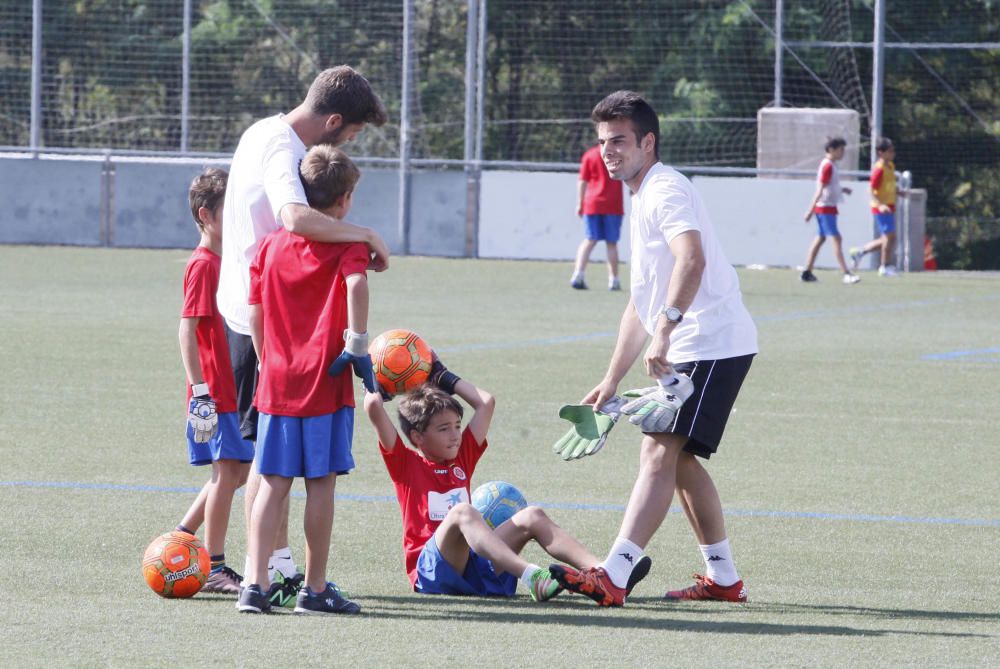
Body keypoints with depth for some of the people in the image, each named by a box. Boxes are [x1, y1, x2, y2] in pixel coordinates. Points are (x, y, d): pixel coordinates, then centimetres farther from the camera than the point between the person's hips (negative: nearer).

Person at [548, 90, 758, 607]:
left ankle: (612, 576, -28)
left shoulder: (666, 190, -10)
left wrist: (665, 327, -41)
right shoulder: (642, 199, 23)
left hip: (711, 343, -11)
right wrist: (612, 380, 27)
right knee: (679, 458, 17)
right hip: (688, 349, 11)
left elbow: (691, 259, -31)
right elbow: (642, 302, 29)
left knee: (660, 452, -18)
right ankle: (723, 578, 25)